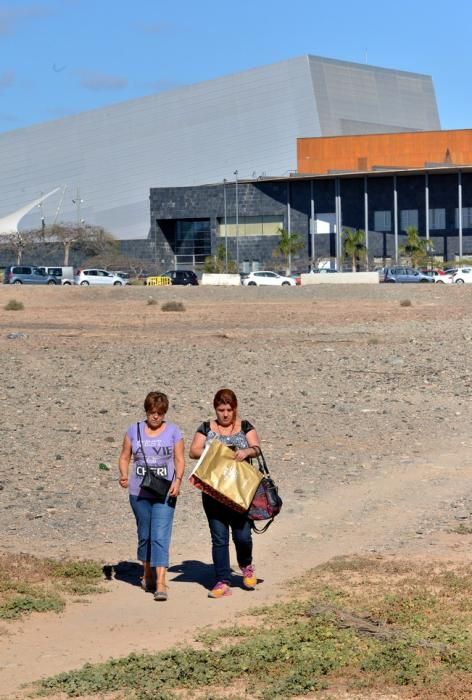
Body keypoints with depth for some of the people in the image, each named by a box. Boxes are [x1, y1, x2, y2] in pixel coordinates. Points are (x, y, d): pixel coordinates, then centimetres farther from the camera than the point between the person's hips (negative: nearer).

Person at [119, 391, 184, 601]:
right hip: (139, 492, 3)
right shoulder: (134, 430, 6)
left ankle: (161, 583, -17)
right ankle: (148, 574, 33)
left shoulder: (173, 431, 2)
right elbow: (124, 457, 9)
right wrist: (124, 475, -10)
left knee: (160, 536, -12)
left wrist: (177, 481, -16)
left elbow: (179, 460, 1)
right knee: (144, 534, 13)